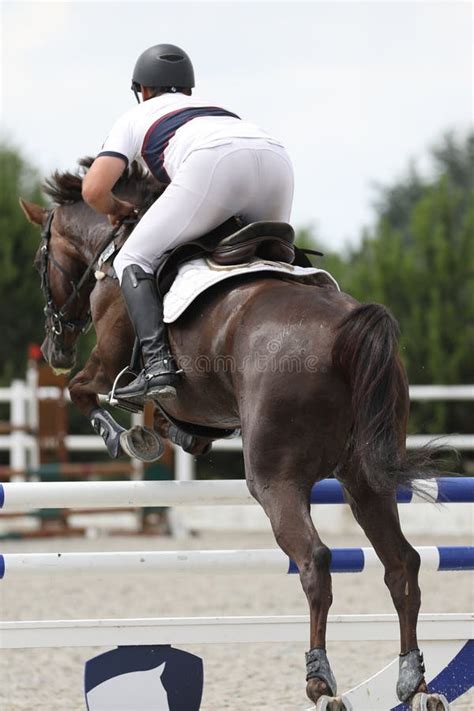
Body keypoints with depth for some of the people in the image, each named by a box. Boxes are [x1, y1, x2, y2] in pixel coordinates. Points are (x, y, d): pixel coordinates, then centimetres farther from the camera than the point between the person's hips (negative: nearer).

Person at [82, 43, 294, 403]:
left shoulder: (136, 118, 30)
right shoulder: (215, 107, 44)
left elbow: (94, 190, 17)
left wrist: (115, 209, 40)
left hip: (214, 165, -5)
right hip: (276, 156, 5)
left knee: (133, 261, 7)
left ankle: (158, 363, -14)